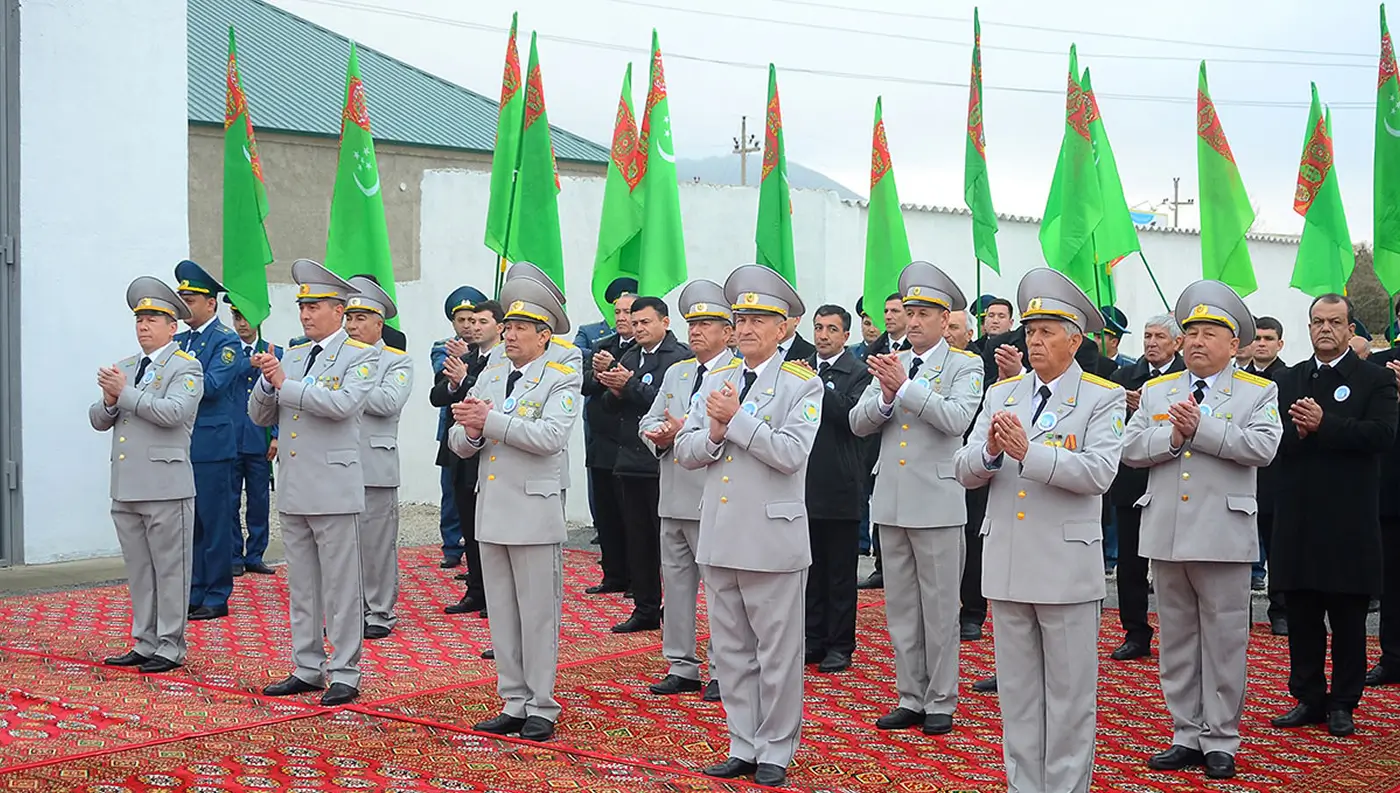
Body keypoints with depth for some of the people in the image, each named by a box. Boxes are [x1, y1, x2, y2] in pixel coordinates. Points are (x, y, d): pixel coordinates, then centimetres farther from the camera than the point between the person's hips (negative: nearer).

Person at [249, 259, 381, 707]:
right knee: (301, 586, 13)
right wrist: (268, 383, -6)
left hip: (334, 489, -7)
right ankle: (307, 669, 21)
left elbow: (343, 404, -21)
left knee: (341, 586, -2)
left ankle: (345, 674, 4)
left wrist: (285, 384, -17)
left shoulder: (360, 356, -3)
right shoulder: (291, 357, 17)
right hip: (293, 490, 7)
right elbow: (260, 417, 14)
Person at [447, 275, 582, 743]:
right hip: (491, 511, 6)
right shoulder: (489, 377, 13)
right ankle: (514, 704, 20)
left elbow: (551, 436, -21)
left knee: (538, 615, 0)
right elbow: (458, 443, 10)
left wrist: (491, 420, -21)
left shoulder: (562, 381, -4)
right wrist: (470, 431, -13)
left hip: (534, 513, -6)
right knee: (501, 615, 11)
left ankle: (542, 709, 9)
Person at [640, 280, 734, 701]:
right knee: (676, 583, 12)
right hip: (674, 500, 8)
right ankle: (682, 667, 21)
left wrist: (686, 431, -21)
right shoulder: (676, 373, 18)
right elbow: (650, 421, 17)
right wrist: (657, 436, -5)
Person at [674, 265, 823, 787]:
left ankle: (775, 753, 14)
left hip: (772, 538, -6)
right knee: (730, 650, 12)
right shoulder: (715, 381, 12)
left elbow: (791, 453, -17)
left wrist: (736, 419, -17)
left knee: (777, 652, 3)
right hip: (718, 537, 6)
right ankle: (743, 747, 23)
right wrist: (716, 432, -11)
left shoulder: (802, 385, -4)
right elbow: (687, 451, 8)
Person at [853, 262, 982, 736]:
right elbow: (859, 423, 4)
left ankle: (940, 702, 12)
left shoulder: (964, 366, -3)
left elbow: (957, 418, -20)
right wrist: (885, 398, -15)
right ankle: (910, 698, 21)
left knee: (939, 608, 2)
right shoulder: (890, 365, 11)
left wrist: (905, 388, -24)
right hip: (891, 501, 5)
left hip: (937, 503, -5)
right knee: (900, 607, 11)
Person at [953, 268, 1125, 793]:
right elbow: (964, 472, 5)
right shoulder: (1001, 395, 11)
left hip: (1067, 567, -5)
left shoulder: (1103, 398, -3)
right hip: (1007, 565, 5)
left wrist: (1029, 453, -24)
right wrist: (989, 453, -17)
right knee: (1017, 691, 12)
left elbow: (1099, 472, -18)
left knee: (1068, 694, 4)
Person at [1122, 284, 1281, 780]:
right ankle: (1188, 736, 20)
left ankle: (1221, 741, 12)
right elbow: (1130, 448, 3)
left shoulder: (1259, 393, 2)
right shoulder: (1156, 391, 12)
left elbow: (1263, 447, -14)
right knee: (1177, 641, 10)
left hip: (1223, 537, -4)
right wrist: (1172, 437, -14)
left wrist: (1201, 429, -18)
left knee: (1224, 643, 3)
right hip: (1167, 535, 4)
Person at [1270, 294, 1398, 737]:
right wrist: (1297, 431, -15)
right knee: (1302, 616, 9)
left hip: (1348, 521, -3)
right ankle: (1308, 699, 19)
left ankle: (1343, 703, 14)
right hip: (1298, 518, 4)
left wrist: (1323, 425, -19)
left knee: (1347, 618, 4)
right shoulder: (1288, 381, 12)